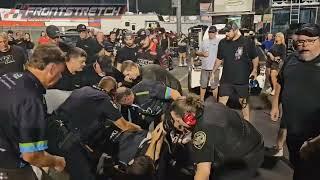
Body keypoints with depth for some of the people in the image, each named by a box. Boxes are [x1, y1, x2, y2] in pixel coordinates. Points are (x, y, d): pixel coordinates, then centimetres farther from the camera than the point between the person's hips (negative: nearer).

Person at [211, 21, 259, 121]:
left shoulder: (248, 42, -8)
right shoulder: (222, 43, 2)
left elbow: (255, 57, 4)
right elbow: (219, 59, 12)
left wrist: (254, 70, -5)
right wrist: (213, 72, 13)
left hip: (242, 80, -2)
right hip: (226, 80, 2)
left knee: (243, 102, 13)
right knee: (221, 103, 2)